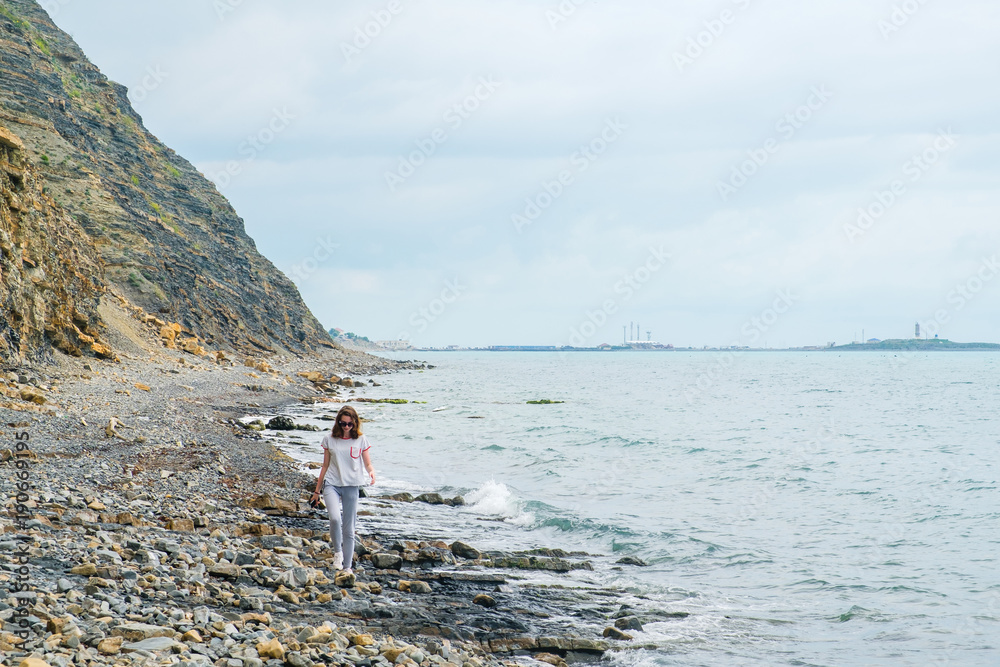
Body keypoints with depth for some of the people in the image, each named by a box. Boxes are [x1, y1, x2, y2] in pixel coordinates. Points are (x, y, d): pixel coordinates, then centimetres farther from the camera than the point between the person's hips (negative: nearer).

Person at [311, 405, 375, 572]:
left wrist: (371, 471, -19)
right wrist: (317, 490, 16)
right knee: (335, 518, -25)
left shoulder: (361, 440, 3)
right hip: (332, 484, 0)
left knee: (349, 529, 3)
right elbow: (325, 465, 13)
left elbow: (368, 463, 6)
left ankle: (348, 566, 12)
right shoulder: (329, 439, 5)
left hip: (352, 485, 0)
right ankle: (338, 552, -1)